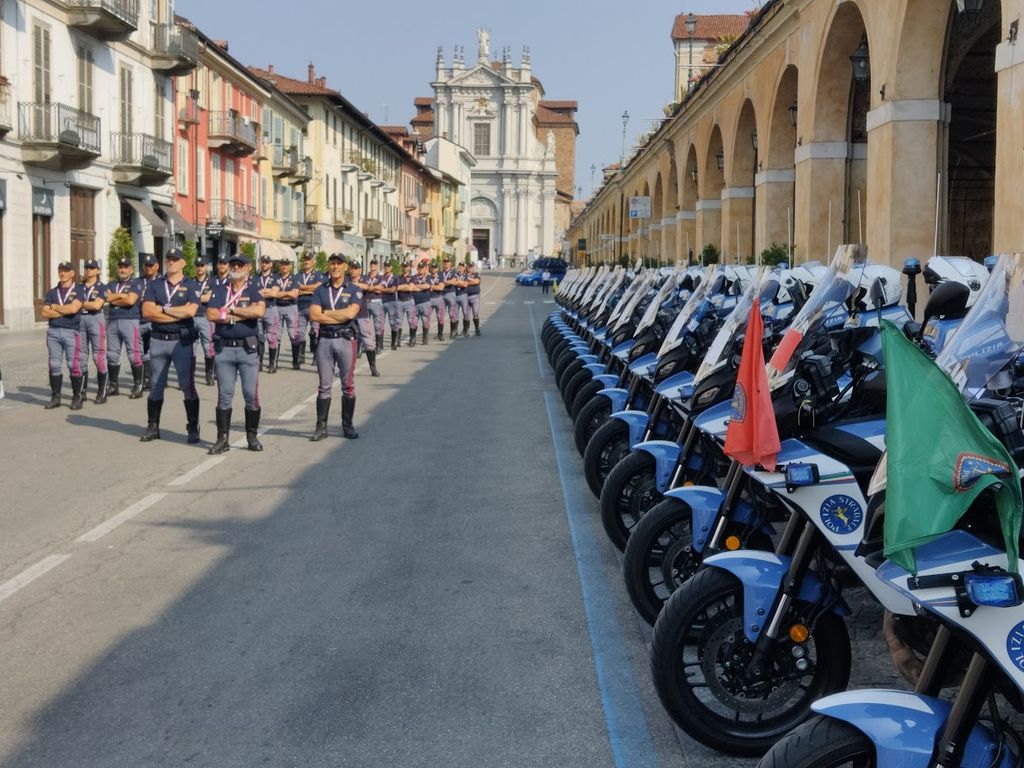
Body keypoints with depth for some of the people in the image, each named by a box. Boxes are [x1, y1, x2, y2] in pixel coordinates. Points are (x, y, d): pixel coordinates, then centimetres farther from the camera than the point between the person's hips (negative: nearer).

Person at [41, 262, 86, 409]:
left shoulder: (78, 290, 2)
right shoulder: (52, 292, 14)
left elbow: (73, 308, -14)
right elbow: (45, 312, 2)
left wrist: (55, 307, -2)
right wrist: (65, 311, -7)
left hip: (71, 331, -4)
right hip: (53, 331, 4)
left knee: (73, 365, -5)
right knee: (54, 365, 6)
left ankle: (76, 397, 3)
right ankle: (55, 397, 12)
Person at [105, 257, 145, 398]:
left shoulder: (136, 283, 2)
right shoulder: (112, 285, 20)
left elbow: (131, 300, -11)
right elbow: (107, 297, 2)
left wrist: (114, 299, 0)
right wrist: (122, 295, -5)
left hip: (130, 321, -6)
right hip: (113, 322, 6)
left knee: (134, 355, -8)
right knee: (112, 355, 9)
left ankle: (138, 386, -3)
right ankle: (113, 386, 17)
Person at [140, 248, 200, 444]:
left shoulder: (190, 286, 2)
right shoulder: (154, 286, 9)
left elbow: (191, 311, -16)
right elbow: (147, 312, -6)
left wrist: (163, 308, -9)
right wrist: (179, 313, -11)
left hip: (182, 341, -3)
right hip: (158, 340, 3)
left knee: (188, 385, -1)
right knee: (156, 386, 10)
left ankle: (193, 429, 5)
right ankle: (152, 427, 18)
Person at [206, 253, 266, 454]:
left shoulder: (254, 290, 4)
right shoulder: (219, 290, 10)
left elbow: (259, 311, -18)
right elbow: (211, 315, -6)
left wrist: (230, 310, -11)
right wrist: (245, 313, -10)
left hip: (248, 348, -2)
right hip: (224, 348, 2)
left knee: (251, 394, 1)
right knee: (224, 395, 4)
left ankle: (252, 437, 14)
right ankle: (222, 439, 10)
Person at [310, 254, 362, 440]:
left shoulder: (354, 290, 3)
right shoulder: (320, 290, 9)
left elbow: (351, 313, -14)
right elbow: (314, 314, -6)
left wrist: (325, 312, -6)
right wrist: (341, 317, -9)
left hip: (346, 340, -1)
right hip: (325, 340, 2)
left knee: (348, 385, 3)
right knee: (324, 385, 4)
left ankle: (347, 425, 12)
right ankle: (321, 426, 7)